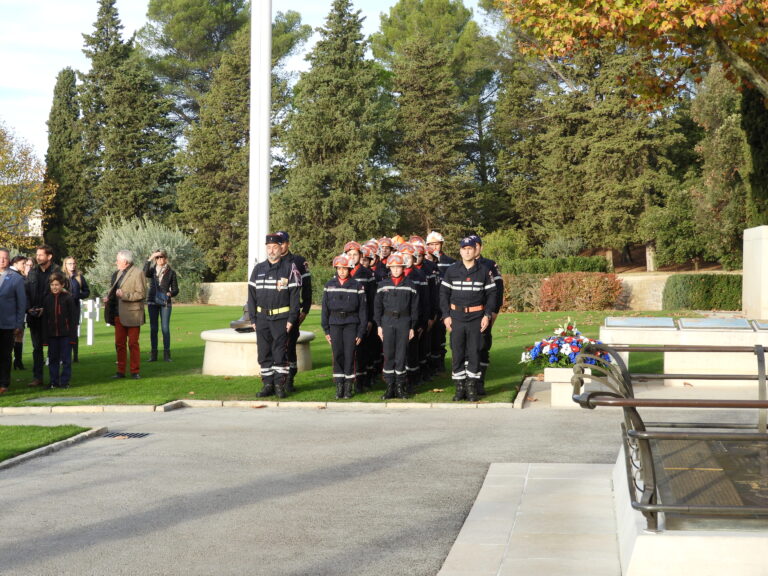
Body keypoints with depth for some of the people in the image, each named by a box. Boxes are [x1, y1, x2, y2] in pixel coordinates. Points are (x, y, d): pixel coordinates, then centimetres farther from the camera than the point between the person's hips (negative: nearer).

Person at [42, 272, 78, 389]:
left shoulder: (68, 298, -6)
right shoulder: (47, 299, 5)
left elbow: (73, 318, -5)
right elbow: (44, 319, 8)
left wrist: (72, 335, -10)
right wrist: (45, 337, 4)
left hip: (65, 334, -4)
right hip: (52, 334, 4)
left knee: (66, 359, 2)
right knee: (53, 359, 9)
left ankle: (65, 381, 9)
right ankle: (54, 382, 16)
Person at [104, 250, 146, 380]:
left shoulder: (137, 273, -9)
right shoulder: (118, 273, 15)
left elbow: (142, 294, -15)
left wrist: (124, 295, -22)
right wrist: (109, 297, 6)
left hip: (132, 315, -7)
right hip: (119, 314, 7)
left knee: (133, 344, 0)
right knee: (119, 344, 9)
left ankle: (135, 371, 7)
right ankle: (121, 371, 16)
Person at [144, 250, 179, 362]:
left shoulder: (171, 272, 4)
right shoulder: (153, 270, 7)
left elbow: (175, 289, 5)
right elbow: (145, 273, -18)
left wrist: (170, 293, -16)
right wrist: (149, 259, -21)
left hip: (165, 303, -2)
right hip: (153, 302, 2)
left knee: (165, 328, -5)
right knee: (153, 328, 4)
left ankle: (166, 354, -1)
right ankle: (153, 354, 9)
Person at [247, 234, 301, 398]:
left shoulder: (290, 268, -1)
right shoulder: (258, 269, 10)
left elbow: (295, 295, -4)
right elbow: (252, 294, 12)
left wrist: (291, 319, -10)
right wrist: (252, 318, 5)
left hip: (281, 318, -4)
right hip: (262, 318, 4)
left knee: (280, 352, -2)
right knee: (264, 353, 5)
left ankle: (280, 385, 4)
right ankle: (267, 384, 12)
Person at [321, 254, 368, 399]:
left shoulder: (357, 286, -1)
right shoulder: (330, 285, 7)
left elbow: (363, 310, 1)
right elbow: (325, 308, 10)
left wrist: (361, 332, -2)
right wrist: (326, 330, 6)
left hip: (351, 324, -2)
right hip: (335, 324, 2)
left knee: (350, 355, -3)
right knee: (337, 355, 0)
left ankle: (349, 387, 4)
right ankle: (339, 387, 6)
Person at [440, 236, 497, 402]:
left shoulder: (484, 271, 4)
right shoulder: (452, 270, 5)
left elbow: (491, 293, 6)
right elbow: (444, 293, 7)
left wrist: (487, 315, -4)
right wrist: (446, 315, -1)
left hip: (476, 318, -1)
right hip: (456, 318, 1)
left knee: (474, 354, 1)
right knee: (457, 354, 2)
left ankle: (472, 389, 8)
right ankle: (459, 388, 10)